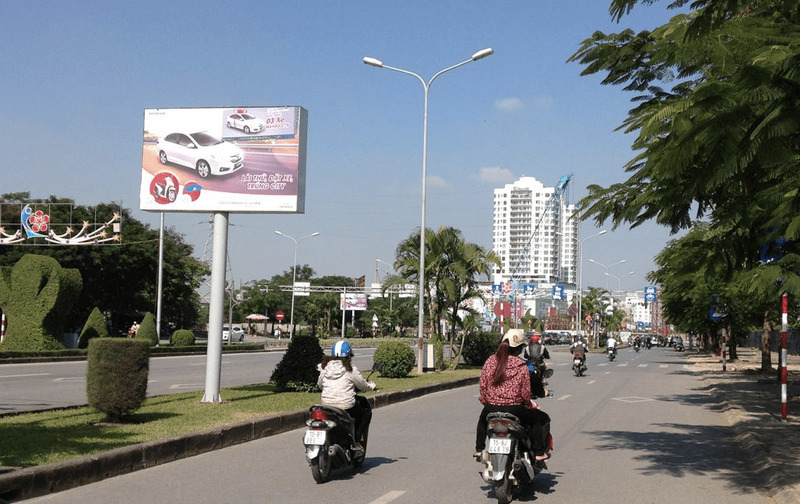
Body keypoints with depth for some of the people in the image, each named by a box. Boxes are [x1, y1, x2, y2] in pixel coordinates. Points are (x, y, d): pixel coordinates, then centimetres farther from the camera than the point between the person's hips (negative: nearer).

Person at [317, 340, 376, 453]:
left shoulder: (325, 367, 5)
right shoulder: (350, 369, -9)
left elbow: (320, 385, 18)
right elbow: (363, 386, 0)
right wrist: (371, 385, 23)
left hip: (326, 405, 6)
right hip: (346, 407, -6)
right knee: (366, 411, 20)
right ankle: (356, 441, 9)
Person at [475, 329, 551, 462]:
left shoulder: (490, 361, -2)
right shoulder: (521, 366, -11)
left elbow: (482, 384, 3)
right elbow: (525, 392, -9)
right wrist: (529, 404, 10)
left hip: (491, 409, 3)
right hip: (514, 410, -3)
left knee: (483, 418, 39)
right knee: (542, 418, 21)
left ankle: (479, 450, 38)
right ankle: (539, 452, 19)